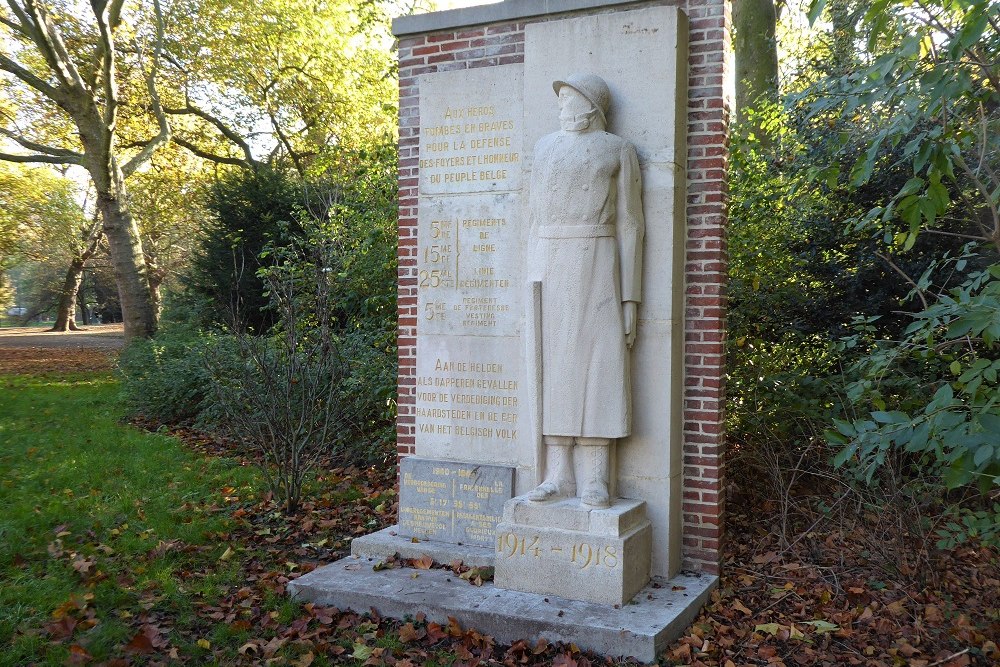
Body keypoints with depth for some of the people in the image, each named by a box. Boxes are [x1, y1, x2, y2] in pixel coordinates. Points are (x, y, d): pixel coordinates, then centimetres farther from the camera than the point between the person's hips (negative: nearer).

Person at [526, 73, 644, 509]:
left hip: (596, 266, -4)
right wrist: (536, 275, 7)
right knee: (554, 364, 1)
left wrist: (629, 296, -6)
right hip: (549, 268, 4)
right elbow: (534, 215, 16)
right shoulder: (545, 147, 16)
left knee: (598, 364, -5)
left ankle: (595, 478, -1)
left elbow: (629, 224, 0)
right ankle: (558, 474, 5)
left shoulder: (618, 150, 4)